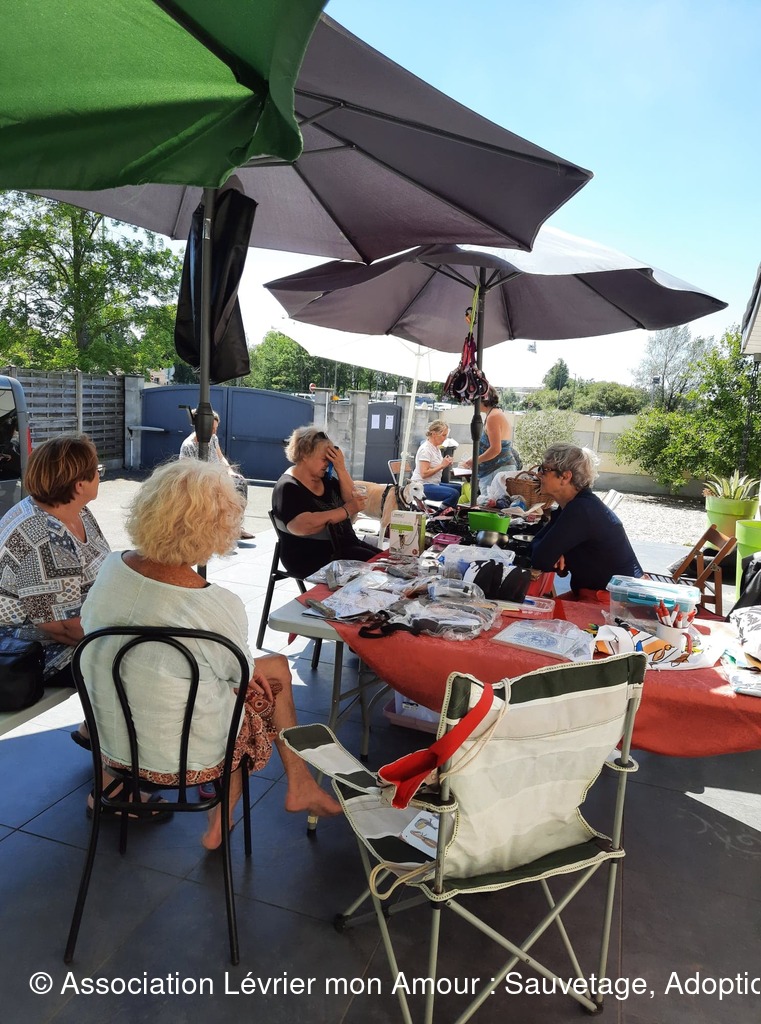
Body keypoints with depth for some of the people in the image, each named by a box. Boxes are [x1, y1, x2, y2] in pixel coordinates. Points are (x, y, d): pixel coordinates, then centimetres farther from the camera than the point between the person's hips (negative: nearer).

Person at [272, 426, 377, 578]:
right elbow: (304, 526, -29)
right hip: (310, 556, -8)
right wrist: (346, 511, -28)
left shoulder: (325, 478, 10)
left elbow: (351, 499, 2)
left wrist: (341, 468, -10)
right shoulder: (288, 487, -14)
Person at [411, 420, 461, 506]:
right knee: (454, 493, -26)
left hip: (434, 483, 10)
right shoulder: (425, 449, -14)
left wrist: (446, 464, 1)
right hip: (422, 486, -10)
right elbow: (424, 474, -21)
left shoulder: (436, 448, 14)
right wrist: (442, 465, -18)